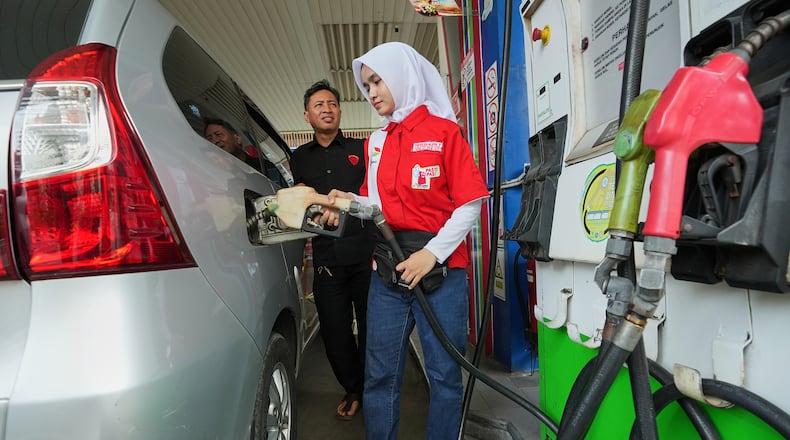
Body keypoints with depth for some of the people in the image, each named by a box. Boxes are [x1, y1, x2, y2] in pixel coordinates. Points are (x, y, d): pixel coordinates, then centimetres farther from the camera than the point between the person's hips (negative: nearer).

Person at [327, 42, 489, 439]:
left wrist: (433, 253, -15)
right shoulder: (375, 142, 13)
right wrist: (350, 202, -2)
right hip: (387, 273, 5)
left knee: (444, 375, 6)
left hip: (441, 271, -4)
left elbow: (469, 205, -6)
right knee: (380, 375, 10)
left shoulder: (443, 131, -2)